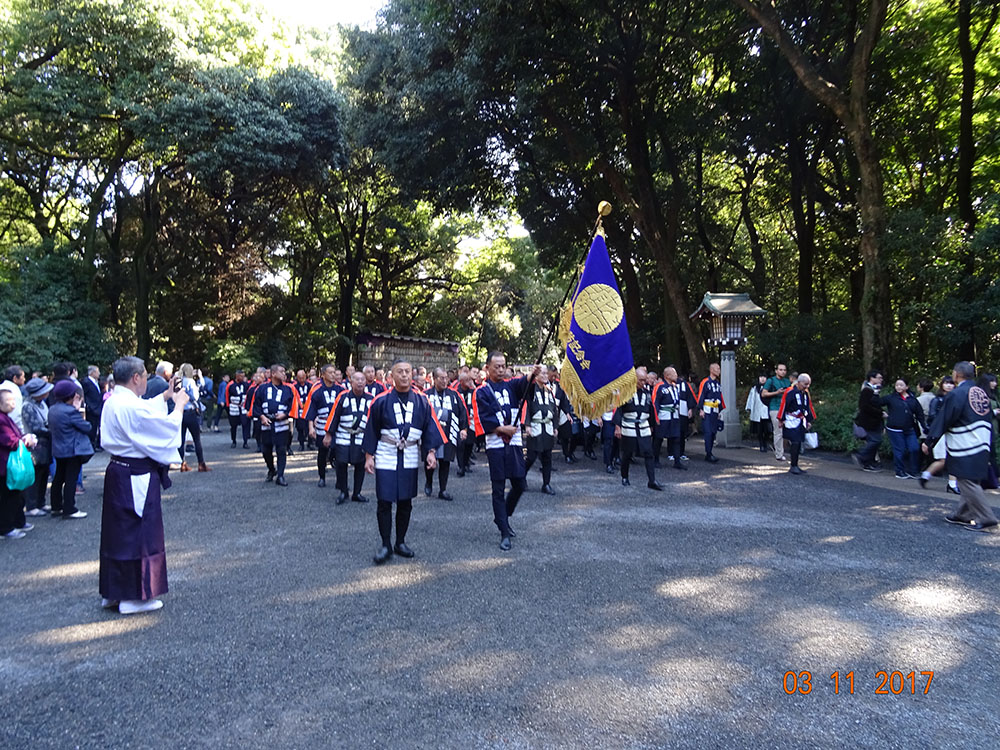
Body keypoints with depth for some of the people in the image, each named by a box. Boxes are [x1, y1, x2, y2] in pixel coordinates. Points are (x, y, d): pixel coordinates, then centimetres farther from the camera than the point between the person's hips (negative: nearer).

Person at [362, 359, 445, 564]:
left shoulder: (421, 401, 1)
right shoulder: (381, 400, -4)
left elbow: (429, 427, 5)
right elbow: (371, 430, 1)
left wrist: (430, 451, -5)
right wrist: (369, 456, 0)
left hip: (410, 457, 2)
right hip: (386, 456, -2)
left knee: (405, 502, 9)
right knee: (384, 502, -3)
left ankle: (400, 542, 25)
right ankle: (385, 545, 11)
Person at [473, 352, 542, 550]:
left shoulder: (511, 385, 8)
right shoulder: (482, 392, -2)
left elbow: (524, 383, -14)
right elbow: (483, 420, -9)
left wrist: (533, 375, -35)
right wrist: (503, 429, -17)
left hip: (514, 443, 4)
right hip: (495, 445, -4)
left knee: (520, 485, 9)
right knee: (499, 490, 0)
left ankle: (503, 516, 34)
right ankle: (504, 533, 7)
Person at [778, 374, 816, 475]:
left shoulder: (806, 393, 12)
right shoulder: (790, 392, -12)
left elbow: (809, 407, 21)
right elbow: (784, 406, -12)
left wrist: (809, 421, 20)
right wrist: (782, 420, -12)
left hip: (801, 422, 8)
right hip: (791, 422, -7)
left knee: (798, 444, 9)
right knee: (795, 443, -11)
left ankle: (795, 466, 17)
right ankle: (793, 467, -5)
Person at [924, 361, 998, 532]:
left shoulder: (956, 394, -14)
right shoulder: (981, 392, 10)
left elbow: (942, 420, -13)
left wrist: (929, 441, -7)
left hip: (964, 447, -9)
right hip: (982, 445, 9)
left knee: (967, 482, -3)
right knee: (970, 482, 15)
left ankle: (985, 519, -3)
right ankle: (963, 514, 23)